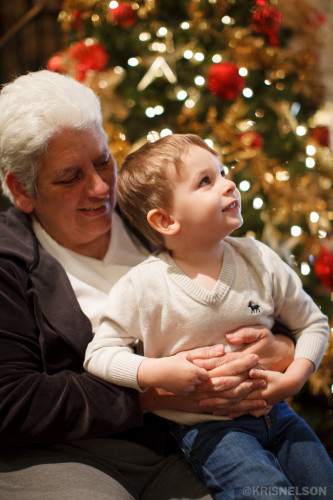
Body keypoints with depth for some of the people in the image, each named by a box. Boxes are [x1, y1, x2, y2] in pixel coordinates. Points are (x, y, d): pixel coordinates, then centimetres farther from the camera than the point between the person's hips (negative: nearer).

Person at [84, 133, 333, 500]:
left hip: (273, 411, 4)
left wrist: (294, 378, -9)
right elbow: (99, 354, -10)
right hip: (206, 426, -4)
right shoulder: (142, 286, -16)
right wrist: (155, 372, -25)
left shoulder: (260, 260, -5)